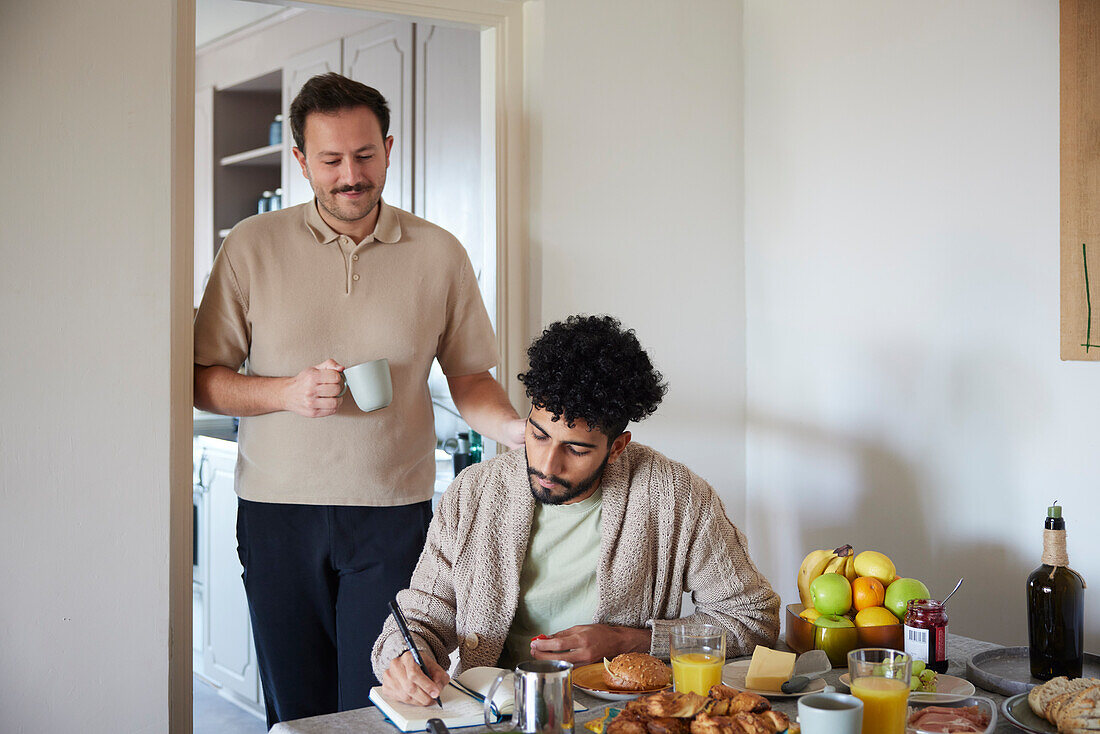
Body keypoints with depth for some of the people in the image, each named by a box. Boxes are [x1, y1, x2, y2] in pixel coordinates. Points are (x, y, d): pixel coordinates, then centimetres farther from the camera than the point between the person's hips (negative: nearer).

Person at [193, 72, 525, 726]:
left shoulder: (439, 254, 3)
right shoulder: (253, 245, 2)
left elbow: (469, 378, 7)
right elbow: (205, 379, 3)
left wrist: (516, 428, -12)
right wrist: (286, 393, -15)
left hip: (395, 512, 0)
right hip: (277, 508, 1)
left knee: (376, 707, -1)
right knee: (296, 707, 9)